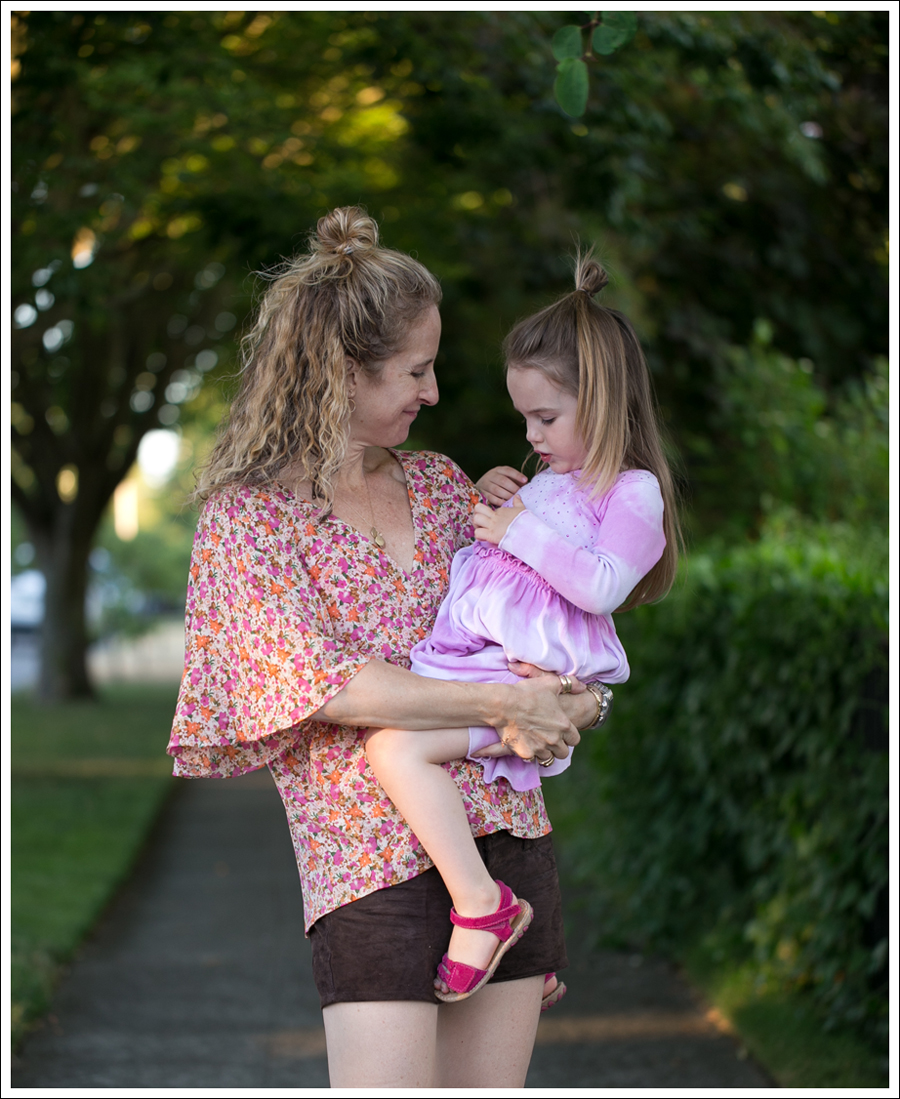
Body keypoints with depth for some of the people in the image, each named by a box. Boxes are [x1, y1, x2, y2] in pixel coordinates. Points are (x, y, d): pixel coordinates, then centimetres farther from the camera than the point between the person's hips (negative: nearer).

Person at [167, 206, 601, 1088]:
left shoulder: (439, 484, 13)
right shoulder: (248, 516, -4)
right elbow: (329, 686, -14)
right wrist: (503, 704, -13)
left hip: (505, 834, 6)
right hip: (373, 861, -6)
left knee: (493, 1086, 9)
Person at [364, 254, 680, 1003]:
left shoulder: (632, 492, -3)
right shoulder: (550, 484, 25)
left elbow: (603, 585, -18)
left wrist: (523, 533, -14)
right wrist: (491, 501, 24)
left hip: (526, 674, -11)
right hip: (474, 661, 11)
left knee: (396, 747, -29)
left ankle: (479, 901, -22)